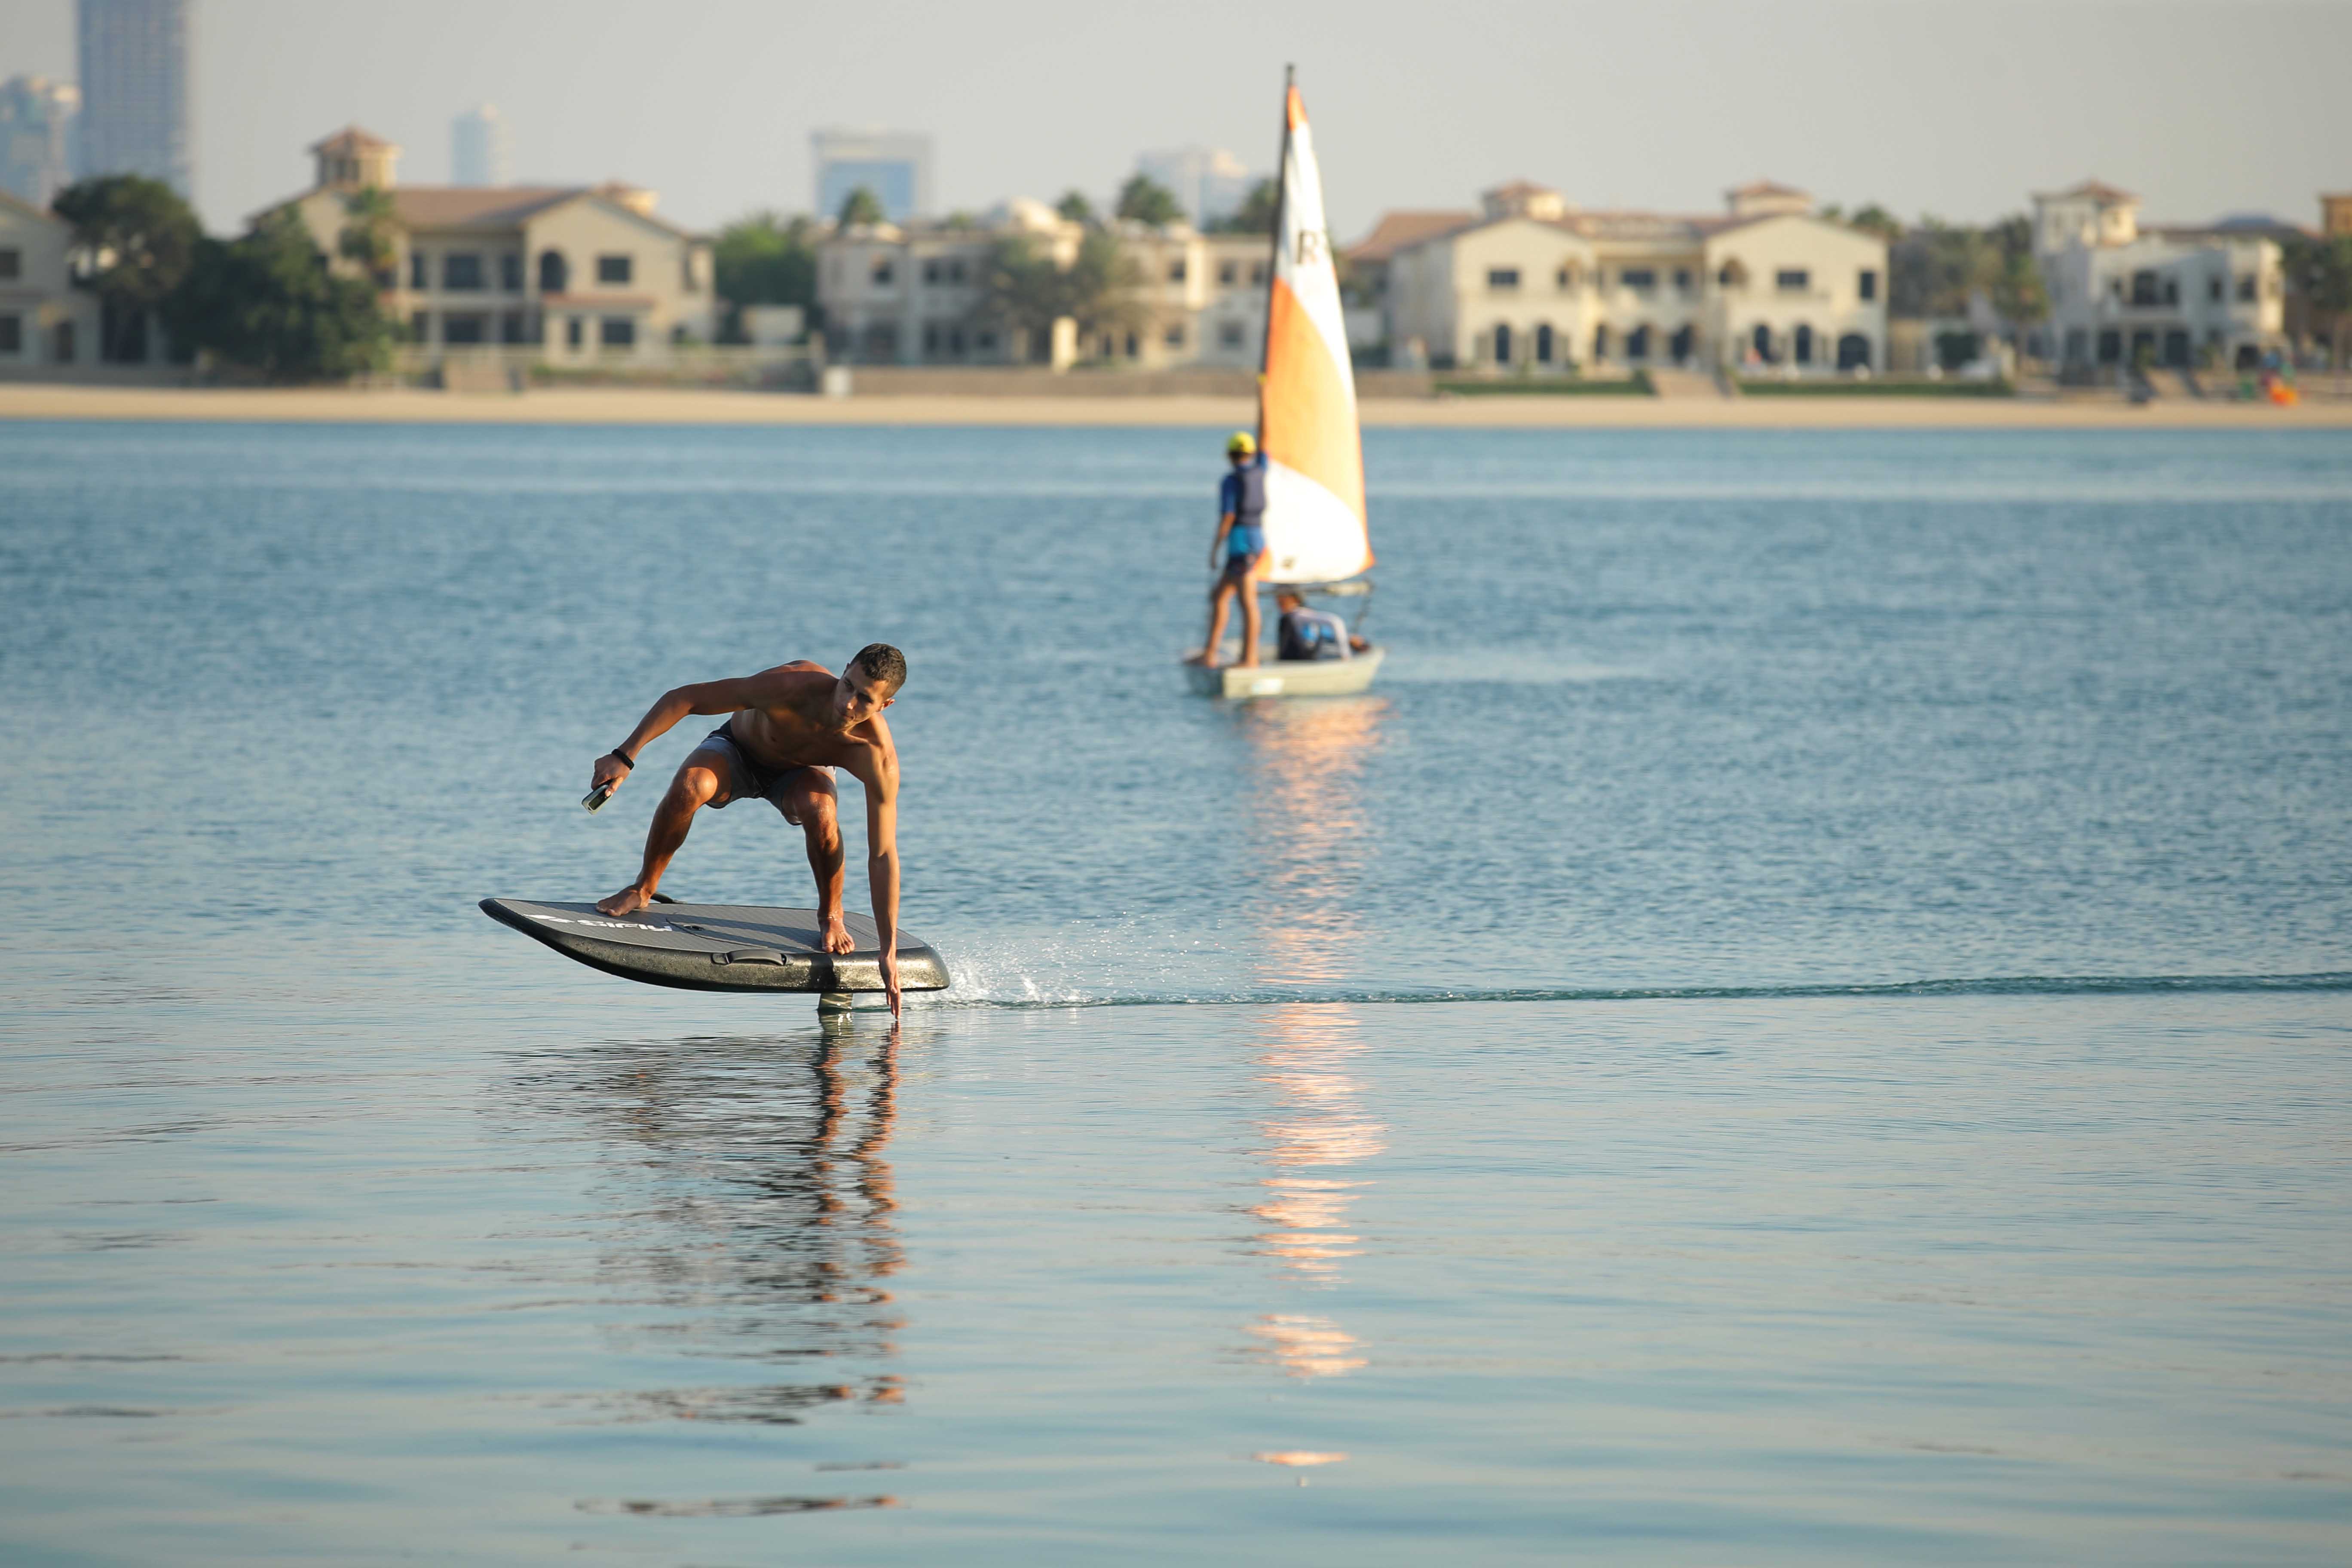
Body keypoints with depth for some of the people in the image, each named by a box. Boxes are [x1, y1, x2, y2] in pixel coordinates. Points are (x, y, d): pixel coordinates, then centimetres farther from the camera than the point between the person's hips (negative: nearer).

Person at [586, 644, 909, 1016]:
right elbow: (684, 698, -31)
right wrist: (625, 757, -34)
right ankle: (643, 888, -6)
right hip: (737, 750, -1)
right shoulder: (793, 685, -41)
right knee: (688, 787, -34)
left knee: (821, 817, -35)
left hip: (799, 771, 1)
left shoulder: (878, 758, -35)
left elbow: (883, 856, -28)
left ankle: (831, 916, -3)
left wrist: (889, 952, -27)